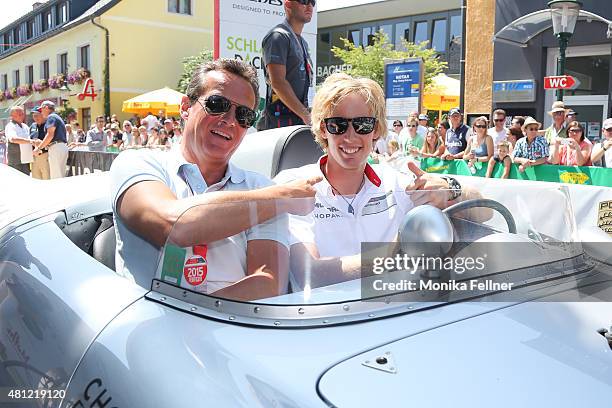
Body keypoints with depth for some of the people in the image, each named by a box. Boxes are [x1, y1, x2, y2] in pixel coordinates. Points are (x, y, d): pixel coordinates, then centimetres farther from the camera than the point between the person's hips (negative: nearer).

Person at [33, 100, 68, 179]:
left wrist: (39, 148, -10)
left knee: (56, 177, -10)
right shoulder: (58, 118, 26)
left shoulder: (51, 117, -3)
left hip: (56, 147, -10)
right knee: (61, 177, 9)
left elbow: (50, 135, -14)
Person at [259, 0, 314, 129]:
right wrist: (306, 115, -19)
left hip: (299, 120, 9)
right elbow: (277, 82, -17)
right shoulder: (279, 36, -6)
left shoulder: (302, 42, 23)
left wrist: (308, 116, 15)